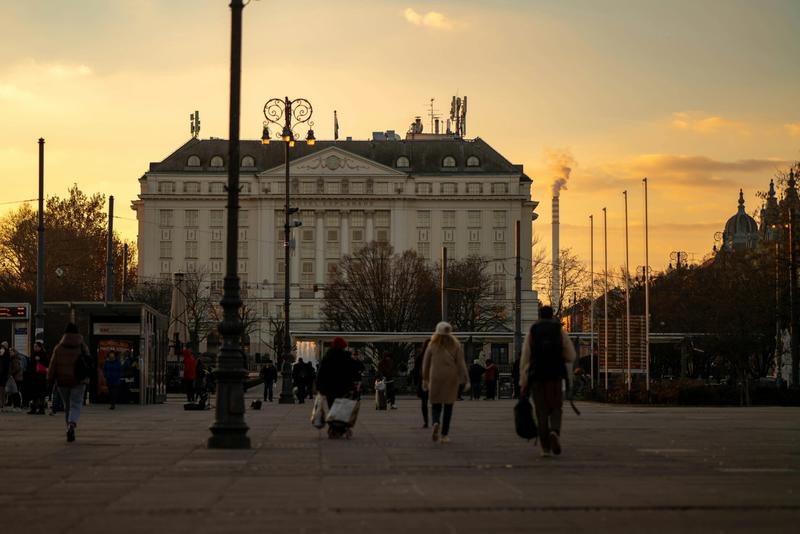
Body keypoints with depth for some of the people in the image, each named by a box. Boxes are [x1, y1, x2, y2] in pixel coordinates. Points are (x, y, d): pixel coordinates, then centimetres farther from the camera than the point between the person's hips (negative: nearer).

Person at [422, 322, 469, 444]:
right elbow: (461, 364, -5)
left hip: (435, 378, 0)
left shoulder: (432, 345, 1)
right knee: (448, 406, 8)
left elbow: (426, 364, 5)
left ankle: (436, 423, -24)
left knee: (436, 405, 7)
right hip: (451, 379, 0)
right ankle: (444, 435, 6)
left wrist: (425, 379, 15)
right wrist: (464, 379, -3)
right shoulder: (455, 345, -1)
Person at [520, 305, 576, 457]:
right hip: (555, 376, -1)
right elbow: (571, 356, 2)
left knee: (541, 411, 5)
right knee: (555, 409, 8)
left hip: (536, 376, 1)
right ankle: (555, 431, -23)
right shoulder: (560, 331, 4)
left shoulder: (531, 332, 5)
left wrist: (523, 382, 0)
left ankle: (545, 447, 1)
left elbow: (525, 358, 0)